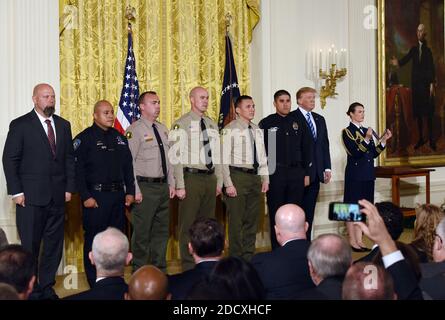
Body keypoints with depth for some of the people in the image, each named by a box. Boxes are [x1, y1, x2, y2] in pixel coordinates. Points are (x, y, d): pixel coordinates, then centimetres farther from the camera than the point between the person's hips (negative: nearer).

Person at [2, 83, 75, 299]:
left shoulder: (63, 125, 12)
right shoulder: (20, 125, -2)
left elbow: (69, 158, 13)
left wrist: (69, 188, 6)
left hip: (58, 196, 5)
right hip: (31, 196, -4)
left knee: (54, 245, 7)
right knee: (30, 246, 1)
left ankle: (47, 288, 18)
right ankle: (30, 291, 12)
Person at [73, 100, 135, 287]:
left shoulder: (119, 138, 12)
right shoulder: (84, 138, -6)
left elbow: (128, 166, 16)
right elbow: (77, 170, -11)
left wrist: (130, 191, 10)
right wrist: (85, 196, -15)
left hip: (118, 195, 6)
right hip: (95, 197, -6)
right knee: (94, 240, 0)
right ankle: (95, 284, 10)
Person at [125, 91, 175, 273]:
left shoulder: (162, 129, 14)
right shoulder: (134, 130, -10)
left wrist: (171, 184, 13)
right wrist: (135, 190, -17)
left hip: (163, 186, 8)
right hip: (145, 187, -7)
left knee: (161, 230, 14)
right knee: (142, 232, -1)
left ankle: (159, 269, 25)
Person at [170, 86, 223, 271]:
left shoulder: (212, 125, 14)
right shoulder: (181, 125, -6)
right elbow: (176, 157, -10)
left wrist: (219, 182, 12)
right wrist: (180, 185, -14)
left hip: (210, 178, 6)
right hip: (191, 178, -6)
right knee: (188, 224, -1)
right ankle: (189, 267, 7)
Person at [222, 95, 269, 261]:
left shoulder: (257, 130, 15)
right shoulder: (230, 130, -7)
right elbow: (224, 159, -11)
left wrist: (265, 179, 11)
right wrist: (228, 184, -16)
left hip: (255, 177, 7)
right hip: (238, 177, -7)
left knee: (252, 220, 12)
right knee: (236, 220, -3)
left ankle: (249, 256, 22)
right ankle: (236, 258, 5)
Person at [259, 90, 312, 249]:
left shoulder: (298, 123, 10)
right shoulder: (266, 123, 0)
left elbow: (307, 149, 12)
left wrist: (306, 173, 7)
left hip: (297, 173, 3)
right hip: (275, 173, -3)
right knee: (276, 213, 3)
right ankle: (277, 250, 10)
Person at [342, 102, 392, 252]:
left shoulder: (366, 131, 13)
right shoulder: (348, 131, -6)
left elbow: (374, 153, 11)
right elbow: (355, 153, -17)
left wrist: (384, 140, 1)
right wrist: (366, 139, -28)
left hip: (368, 174, 7)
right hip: (355, 174, -7)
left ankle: (359, 240, 14)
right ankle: (352, 241, 4)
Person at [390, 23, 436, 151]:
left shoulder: (428, 50, 2)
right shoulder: (413, 49, 11)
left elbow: (432, 68, -3)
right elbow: (405, 59, -3)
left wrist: (432, 84, -12)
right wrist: (398, 62, -26)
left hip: (426, 84, -3)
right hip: (415, 84, 3)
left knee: (428, 113, -3)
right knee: (418, 112, 7)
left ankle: (431, 139, 2)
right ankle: (421, 138, 15)